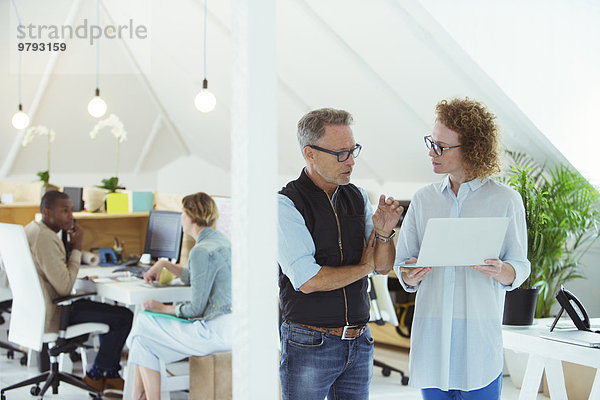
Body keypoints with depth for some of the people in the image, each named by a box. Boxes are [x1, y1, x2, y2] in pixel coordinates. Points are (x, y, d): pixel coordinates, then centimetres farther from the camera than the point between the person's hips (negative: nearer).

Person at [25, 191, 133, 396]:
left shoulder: (32, 229, 11)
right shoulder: (46, 239, -23)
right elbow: (65, 287, -25)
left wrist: (69, 244, 4)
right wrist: (76, 247, -16)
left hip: (39, 307, 11)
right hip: (52, 314, -11)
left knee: (109, 309, 23)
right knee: (124, 317, -13)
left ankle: (111, 377, 20)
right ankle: (95, 376, 4)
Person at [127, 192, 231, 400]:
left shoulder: (202, 251, -18)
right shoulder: (220, 240, 12)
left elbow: (196, 308, -15)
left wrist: (164, 309, 0)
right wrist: (164, 264, 27)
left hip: (216, 331, -10)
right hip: (230, 326, 10)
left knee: (143, 336, 2)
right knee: (143, 319, 15)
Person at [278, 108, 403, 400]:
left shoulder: (357, 197, 7)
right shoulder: (287, 205, -12)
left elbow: (384, 266, 8)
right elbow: (308, 281, -19)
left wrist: (384, 233, -14)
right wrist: (363, 267, -4)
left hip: (358, 342, 6)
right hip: (309, 344, -5)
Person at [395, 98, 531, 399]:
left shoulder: (506, 200, 0)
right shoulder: (424, 199, 11)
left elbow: (520, 268, 2)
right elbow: (401, 260, 11)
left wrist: (501, 271, -20)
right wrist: (409, 275, -11)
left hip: (479, 335, -3)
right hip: (431, 335, 3)